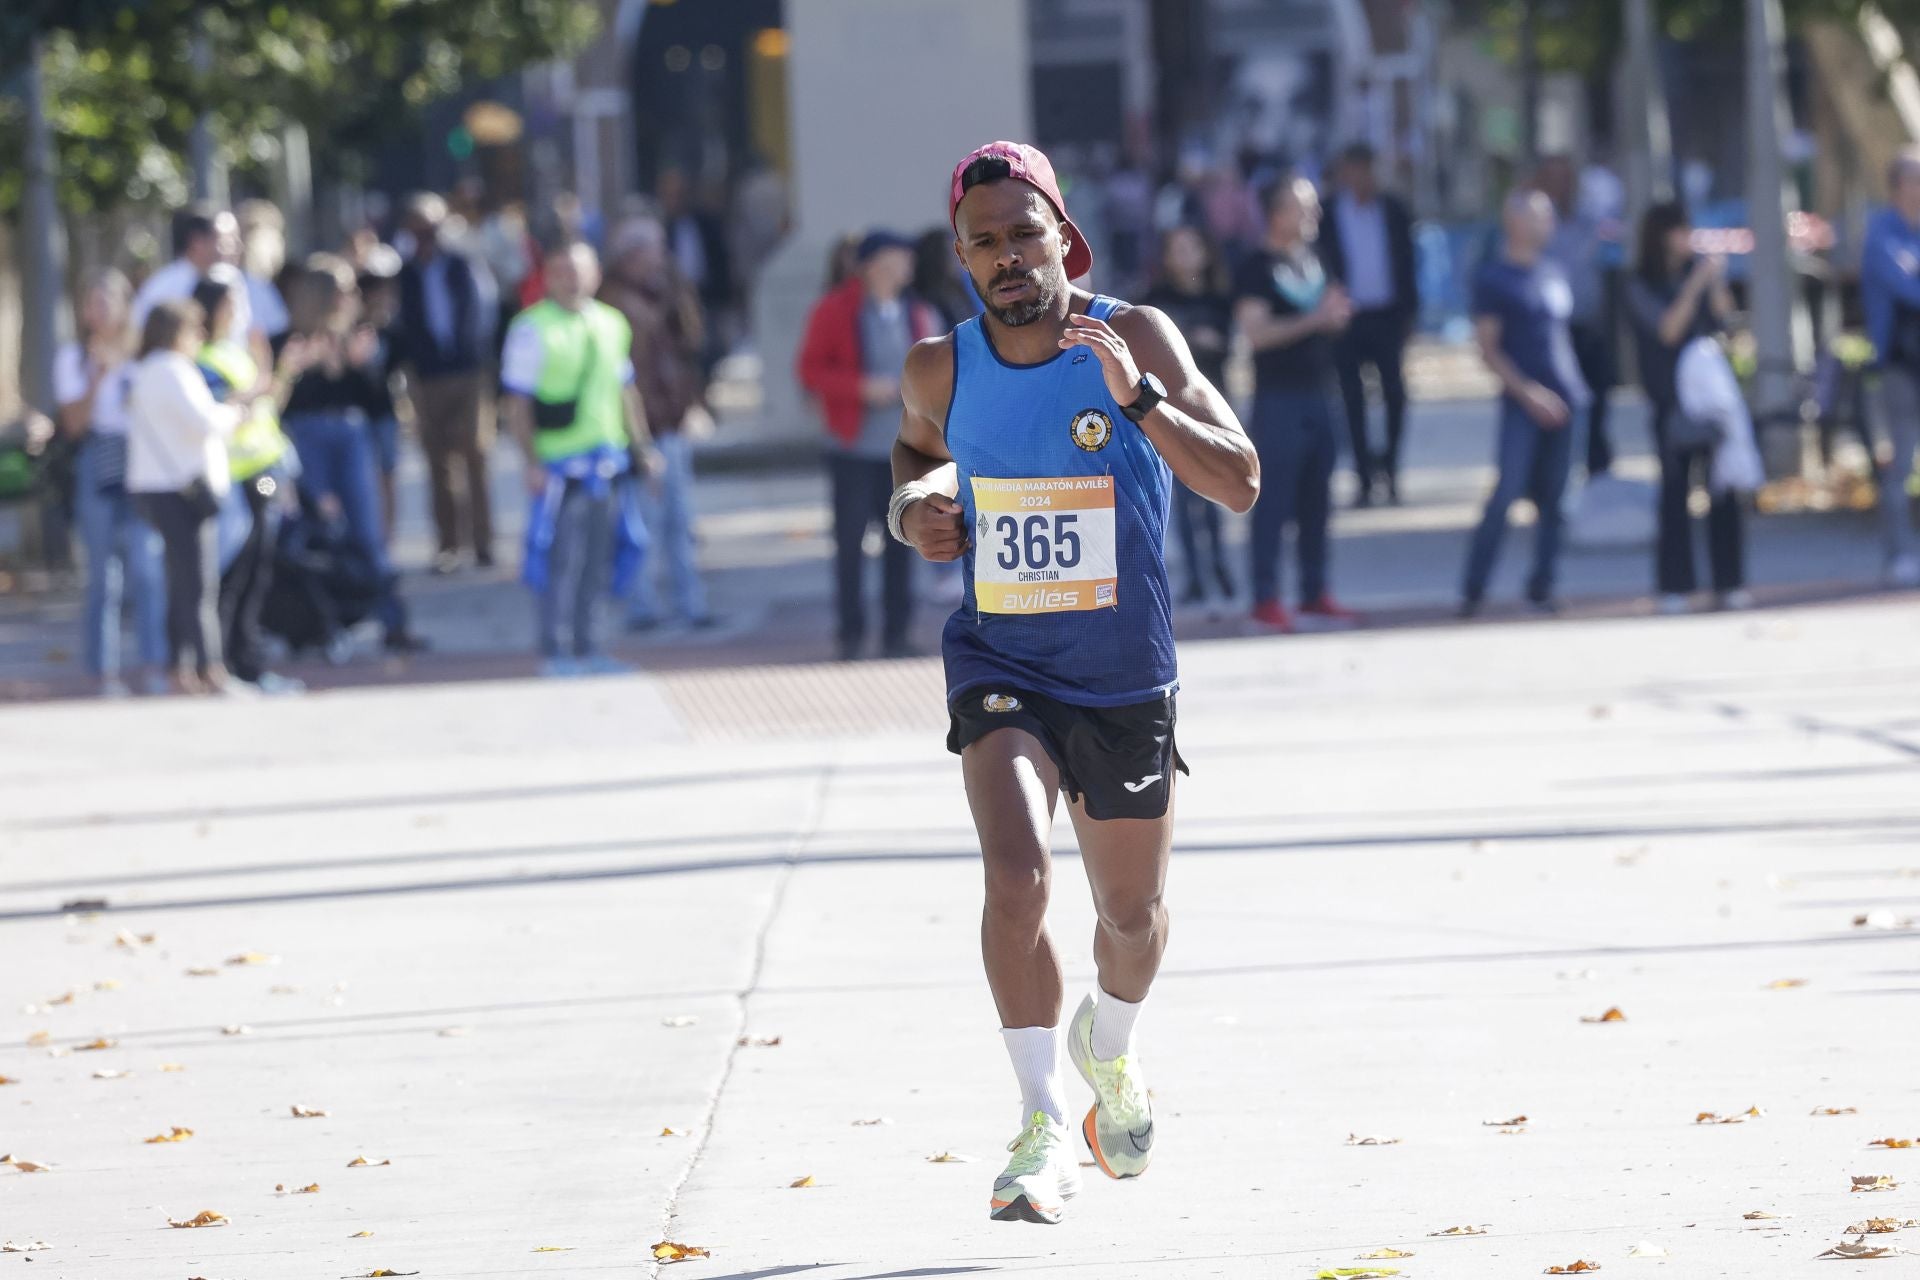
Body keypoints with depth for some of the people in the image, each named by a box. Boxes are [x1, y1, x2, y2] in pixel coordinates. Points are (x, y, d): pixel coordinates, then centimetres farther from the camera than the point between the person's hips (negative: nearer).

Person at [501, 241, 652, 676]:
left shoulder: (612, 324, 13)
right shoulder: (532, 329, -7)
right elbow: (517, 404, -8)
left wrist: (640, 445, 19)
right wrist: (532, 460, -14)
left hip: (608, 459, 6)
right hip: (562, 466, -6)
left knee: (597, 564, 9)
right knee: (562, 562, -7)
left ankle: (587, 649, 16)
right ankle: (555, 653, -2)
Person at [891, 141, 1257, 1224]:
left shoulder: (1139, 339, -12)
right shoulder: (942, 369, -5)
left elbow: (1241, 483, -20)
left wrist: (1136, 398, -33)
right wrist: (914, 507, -3)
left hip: (1127, 678, 0)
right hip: (1001, 664, 0)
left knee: (1134, 913, 15)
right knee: (1018, 880, -24)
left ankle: (1110, 1049, 49)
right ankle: (1046, 1125, -16)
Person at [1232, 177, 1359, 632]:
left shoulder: (1314, 261, 14)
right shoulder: (1258, 269, -8)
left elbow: (1332, 316, 26)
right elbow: (1255, 332, -19)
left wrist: (1338, 313, 2)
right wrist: (1313, 320, -21)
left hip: (1318, 392, 7)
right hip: (1279, 395, -7)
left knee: (1316, 501, 9)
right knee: (1274, 500, -6)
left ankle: (1315, 594, 15)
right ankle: (1266, 599, -3)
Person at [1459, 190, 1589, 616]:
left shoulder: (1551, 274, 15)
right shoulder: (1494, 277, -4)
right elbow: (1488, 349, -7)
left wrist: (1572, 389, 15)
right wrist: (1528, 392, -16)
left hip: (1562, 400, 6)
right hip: (1523, 402, -6)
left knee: (1553, 497, 5)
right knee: (1508, 491, -13)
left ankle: (1541, 587, 10)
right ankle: (1473, 589, -8)